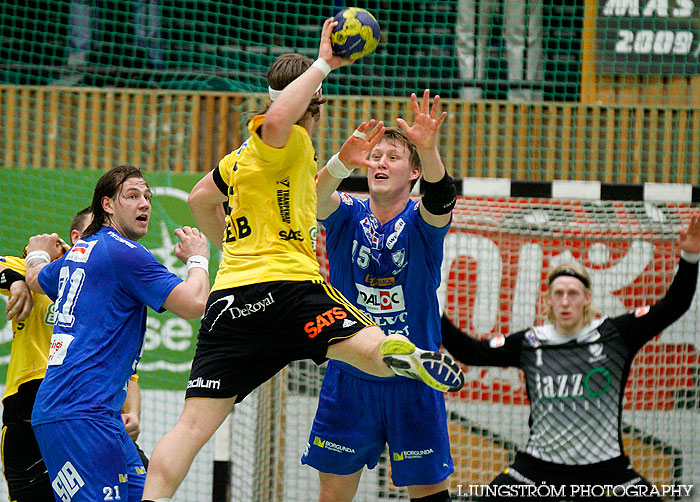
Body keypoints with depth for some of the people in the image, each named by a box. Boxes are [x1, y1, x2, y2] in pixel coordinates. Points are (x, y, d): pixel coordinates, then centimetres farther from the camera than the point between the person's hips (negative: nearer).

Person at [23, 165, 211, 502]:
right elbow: (194, 304, -16)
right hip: (81, 414, -10)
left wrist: (38, 254, 65)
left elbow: (36, 278, 41)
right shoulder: (125, 253, -9)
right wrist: (197, 259, 4)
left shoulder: (78, 253, 18)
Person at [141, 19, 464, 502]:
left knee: (193, 426, 1)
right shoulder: (289, 143, 1)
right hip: (284, 286, -8)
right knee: (372, 349, -25)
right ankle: (399, 353, -60)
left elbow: (201, 197, 41)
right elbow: (277, 119, -25)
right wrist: (323, 64, -15)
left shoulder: (246, 153, 26)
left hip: (229, 296, 8)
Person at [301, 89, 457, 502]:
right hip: (350, 378, 1)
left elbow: (440, 198, -28)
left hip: (412, 379, -1)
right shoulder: (348, 215, -1)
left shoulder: (421, 222, -5)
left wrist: (429, 150, -50)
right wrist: (342, 162, -47)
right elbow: (316, 200, -24)